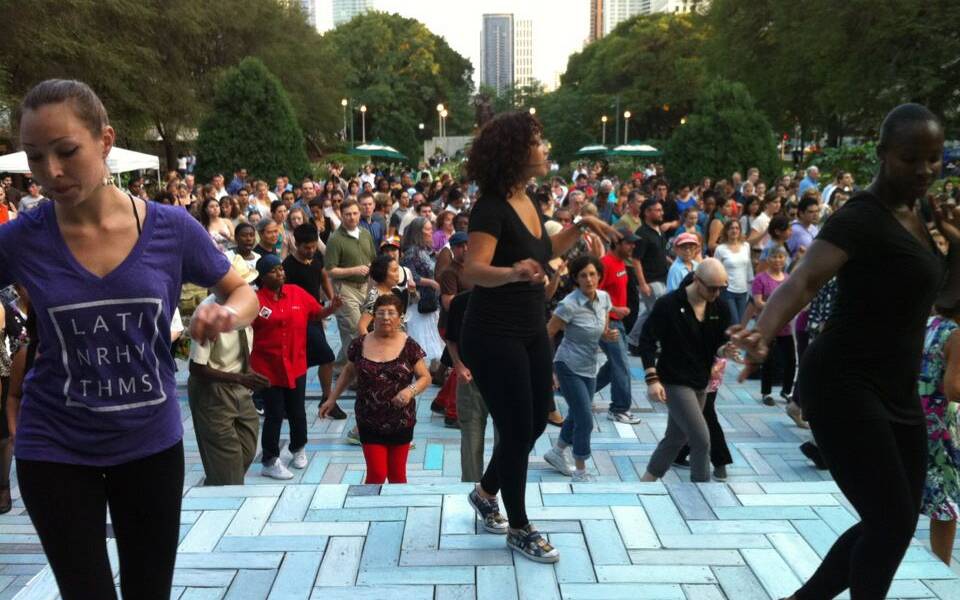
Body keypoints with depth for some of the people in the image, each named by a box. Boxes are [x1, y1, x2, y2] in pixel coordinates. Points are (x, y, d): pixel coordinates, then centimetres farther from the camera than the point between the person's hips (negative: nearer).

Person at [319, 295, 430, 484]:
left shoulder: (409, 346, -7)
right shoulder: (360, 344, -3)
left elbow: (425, 377, -3)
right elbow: (349, 372, 13)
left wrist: (410, 390, -22)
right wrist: (332, 399, 12)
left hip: (401, 422, 0)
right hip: (369, 421, 0)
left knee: (397, 474, 12)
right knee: (376, 474, -2)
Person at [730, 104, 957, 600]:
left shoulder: (916, 214, 11)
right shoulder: (860, 217, -15)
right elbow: (803, 280, -30)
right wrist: (763, 336, -49)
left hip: (896, 389, 9)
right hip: (844, 385, -9)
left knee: (894, 522, 12)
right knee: (893, 521, -9)